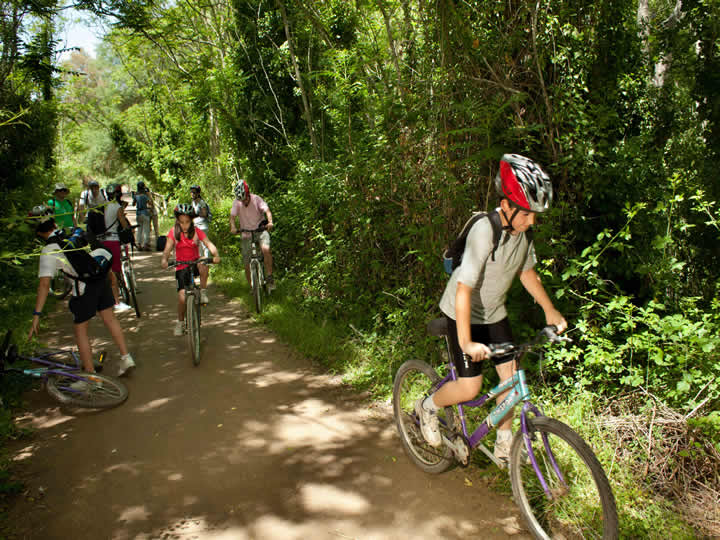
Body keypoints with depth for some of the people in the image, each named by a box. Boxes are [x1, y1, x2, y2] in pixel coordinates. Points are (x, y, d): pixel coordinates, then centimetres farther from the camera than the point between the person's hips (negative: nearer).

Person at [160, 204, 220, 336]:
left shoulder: (197, 232, -8)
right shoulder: (174, 232, -7)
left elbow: (208, 243, -20)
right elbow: (168, 248, -16)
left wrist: (215, 255, -41)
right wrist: (164, 259, -38)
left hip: (195, 264, 0)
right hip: (181, 267, 0)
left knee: (203, 262, -37)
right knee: (182, 297, -10)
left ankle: (203, 292, -19)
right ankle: (180, 323, 14)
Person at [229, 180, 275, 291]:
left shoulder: (256, 199, -10)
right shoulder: (237, 202, -6)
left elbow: (267, 210, -20)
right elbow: (232, 216, -14)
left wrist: (270, 222, -41)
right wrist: (233, 227, -36)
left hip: (261, 230, -2)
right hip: (246, 234, 2)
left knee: (266, 249, -33)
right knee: (247, 264, 1)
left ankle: (269, 277, -21)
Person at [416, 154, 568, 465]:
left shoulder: (522, 229, -9)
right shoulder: (485, 230, -31)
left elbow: (526, 271, 9)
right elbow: (464, 290, -33)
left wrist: (550, 310, 5)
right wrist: (466, 342, -37)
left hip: (494, 313, 7)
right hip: (463, 314, -7)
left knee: (511, 378, 6)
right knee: (470, 387, -8)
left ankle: (505, 446, 26)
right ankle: (428, 407, 23)